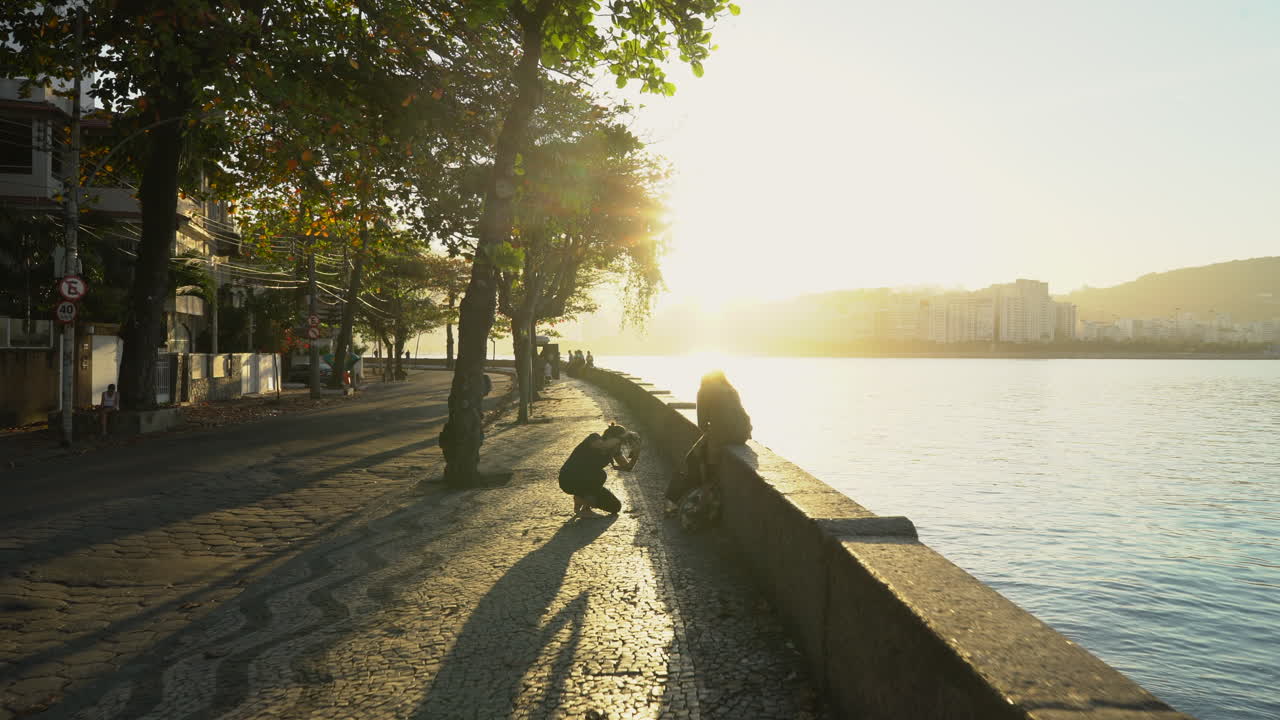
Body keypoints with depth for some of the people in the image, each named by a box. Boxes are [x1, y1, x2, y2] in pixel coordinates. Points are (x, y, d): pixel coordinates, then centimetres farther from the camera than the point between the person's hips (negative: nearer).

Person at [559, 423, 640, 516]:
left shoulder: (614, 449, -1)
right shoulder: (594, 438, -22)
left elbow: (628, 467, -4)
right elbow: (603, 447, -45)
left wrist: (636, 453, -22)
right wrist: (624, 436, -38)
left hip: (589, 482, 7)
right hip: (569, 480, -7)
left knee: (615, 507, -3)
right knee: (600, 475, -35)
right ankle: (585, 509, -14)